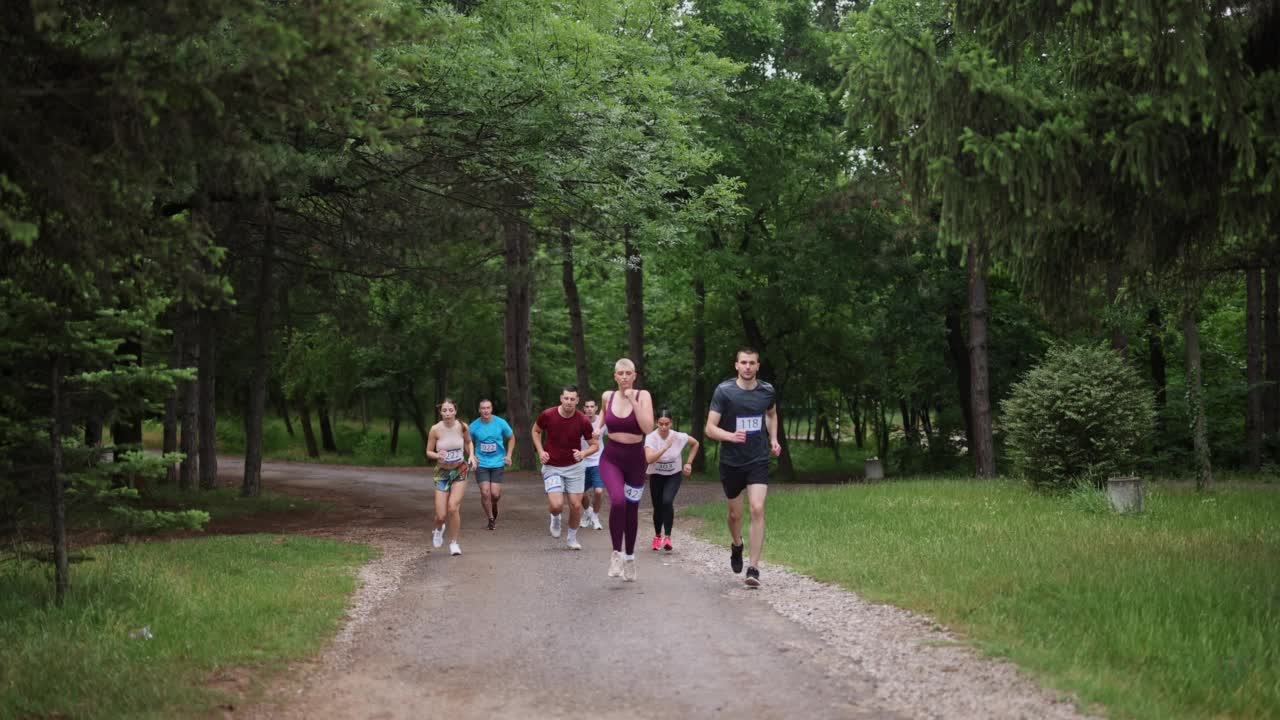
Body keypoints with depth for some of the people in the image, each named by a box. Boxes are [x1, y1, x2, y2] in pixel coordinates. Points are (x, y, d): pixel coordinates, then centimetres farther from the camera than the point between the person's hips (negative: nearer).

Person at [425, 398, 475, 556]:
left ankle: (454, 543, 2)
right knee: (441, 515, -4)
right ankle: (439, 529, 35)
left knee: (453, 507, -19)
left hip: (460, 471, 0)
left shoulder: (463, 427, -9)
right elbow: (429, 452, -4)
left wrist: (471, 455, -5)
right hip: (442, 473, 0)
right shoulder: (435, 429, -14)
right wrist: (438, 456, -25)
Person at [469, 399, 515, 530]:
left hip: (497, 463, 0)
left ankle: (494, 506, 30)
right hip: (481, 464, 0)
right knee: (485, 493, -9)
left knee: (495, 493, -6)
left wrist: (508, 455, 2)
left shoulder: (500, 423, -6)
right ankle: (491, 519, 11)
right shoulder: (474, 426, -6)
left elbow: (511, 438, 10)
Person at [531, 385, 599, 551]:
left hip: (574, 466, 1)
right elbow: (536, 431, 8)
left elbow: (595, 444, -2)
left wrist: (583, 453, -22)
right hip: (552, 467, -1)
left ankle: (572, 538, 26)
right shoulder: (547, 415, -13)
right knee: (557, 505, -17)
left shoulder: (582, 421, -12)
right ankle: (555, 518, 21)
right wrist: (540, 451, -5)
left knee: (576, 505, 1)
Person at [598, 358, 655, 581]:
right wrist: (601, 428, 18)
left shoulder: (643, 396, -7)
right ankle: (616, 554, -15)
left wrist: (633, 401, -22)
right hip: (611, 458, 0)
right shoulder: (607, 396, 1)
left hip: (635, 459, 0)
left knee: (632, 510, 11)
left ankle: (629, 557, 32)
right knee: (617, 500, -27)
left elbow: (648, 428, -20)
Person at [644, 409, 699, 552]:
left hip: (674, 475, -1)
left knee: (667, 501, -25)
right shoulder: (651, 437, -22)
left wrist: (689, 463, -1)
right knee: (658, 507, 8)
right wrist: (666, 446, -41)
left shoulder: (679, 437, -18)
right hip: (656, 476, 1)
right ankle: (658, 535, 37)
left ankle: (667, 537, -17)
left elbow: (695, 444, 3)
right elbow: (649, 458, -37)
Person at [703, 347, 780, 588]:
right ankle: (736, 545, 47)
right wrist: (730, 436, -30)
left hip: (758, 460, 0)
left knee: (757, 509, -16)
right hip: (731, 461, 0)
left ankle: (754, 568, -14)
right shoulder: (724, 391, -10)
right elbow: (710, 428, -12)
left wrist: (773, 440, 8)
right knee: (735, 513, 14)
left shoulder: (767, 391, -1)